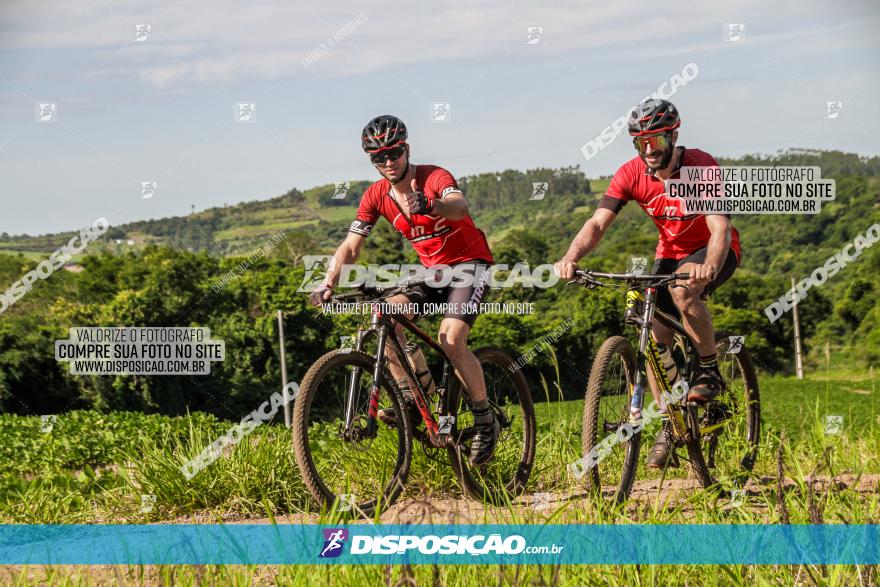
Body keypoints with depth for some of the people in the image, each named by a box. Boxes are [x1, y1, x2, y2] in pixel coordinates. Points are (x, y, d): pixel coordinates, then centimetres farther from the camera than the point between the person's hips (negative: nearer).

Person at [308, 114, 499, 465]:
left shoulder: (434, 177, -19)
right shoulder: (376, 196, -3)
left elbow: (460, 206, -41)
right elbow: (350, 246, -7)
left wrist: (428, 206, -64)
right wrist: (328, 283, -25)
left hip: (469, 265, -6)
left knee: (450, 339, -26)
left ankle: (486, 423, -8)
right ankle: (414, 400, -10)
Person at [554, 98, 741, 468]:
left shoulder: (701, 166, -27)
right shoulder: (631, 174, -16)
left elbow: (720, 227, -37)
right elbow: (598, 223, -22)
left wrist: (709, 267, -58)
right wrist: (571, 258, -43)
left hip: (712, 250, -5)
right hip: (671, 252, 5)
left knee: (682, 289, -36)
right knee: (654, 338, -8)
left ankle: (710, 370, -14)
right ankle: (669, 429, 6)